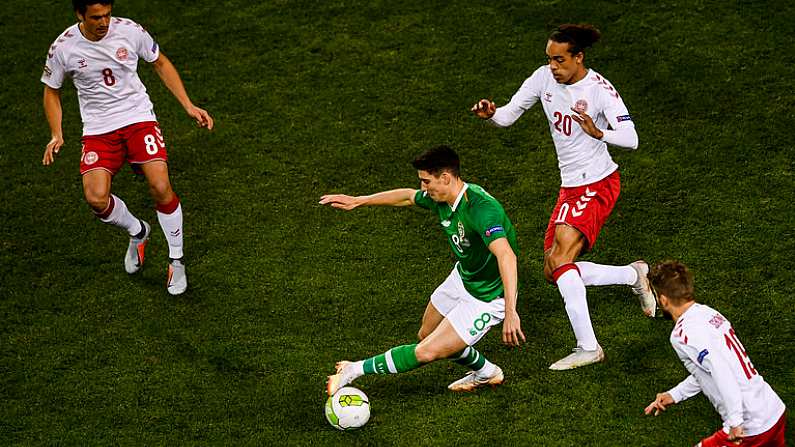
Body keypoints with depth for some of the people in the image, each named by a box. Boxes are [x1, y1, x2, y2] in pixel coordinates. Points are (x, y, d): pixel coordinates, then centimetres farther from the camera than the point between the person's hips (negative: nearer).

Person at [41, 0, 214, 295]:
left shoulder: (130, 31, -8)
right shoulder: (62, 48, -8)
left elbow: (160, 63, 9)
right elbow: (51, 90, 9)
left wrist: (189, 106, 3)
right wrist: (56, 135, -4)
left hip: (138, 117, 0)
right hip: (98, 129, 1)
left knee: (160, 188, -20)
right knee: (96, 199, -19)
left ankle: (176, 262, 2)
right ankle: (137, 232, 15)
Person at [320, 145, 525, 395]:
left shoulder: (482, 209, -36)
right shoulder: (440, 198, -9)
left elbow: (506, 255, -49)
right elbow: (407, 197, 13)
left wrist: (510, 312, -58)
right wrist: (357, 201, 16)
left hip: (487, 298, -9)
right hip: (462, 278, 9)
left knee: (426, 352, -9)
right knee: (426, 336, 23)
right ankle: (486, 373, 42)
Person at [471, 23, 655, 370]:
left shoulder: (600, 89, -18)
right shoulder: (545, 77, 0)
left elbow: (630, 139, -23)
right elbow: (509, 114, 4)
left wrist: (598, 133, -41)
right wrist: (490, 114, -18)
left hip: (598, 184, -8)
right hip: (570, 186, 8)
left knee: (560, 258, -23)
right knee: (554, 272, 6)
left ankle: (588, 347, -15)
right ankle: (634, 275, 23)